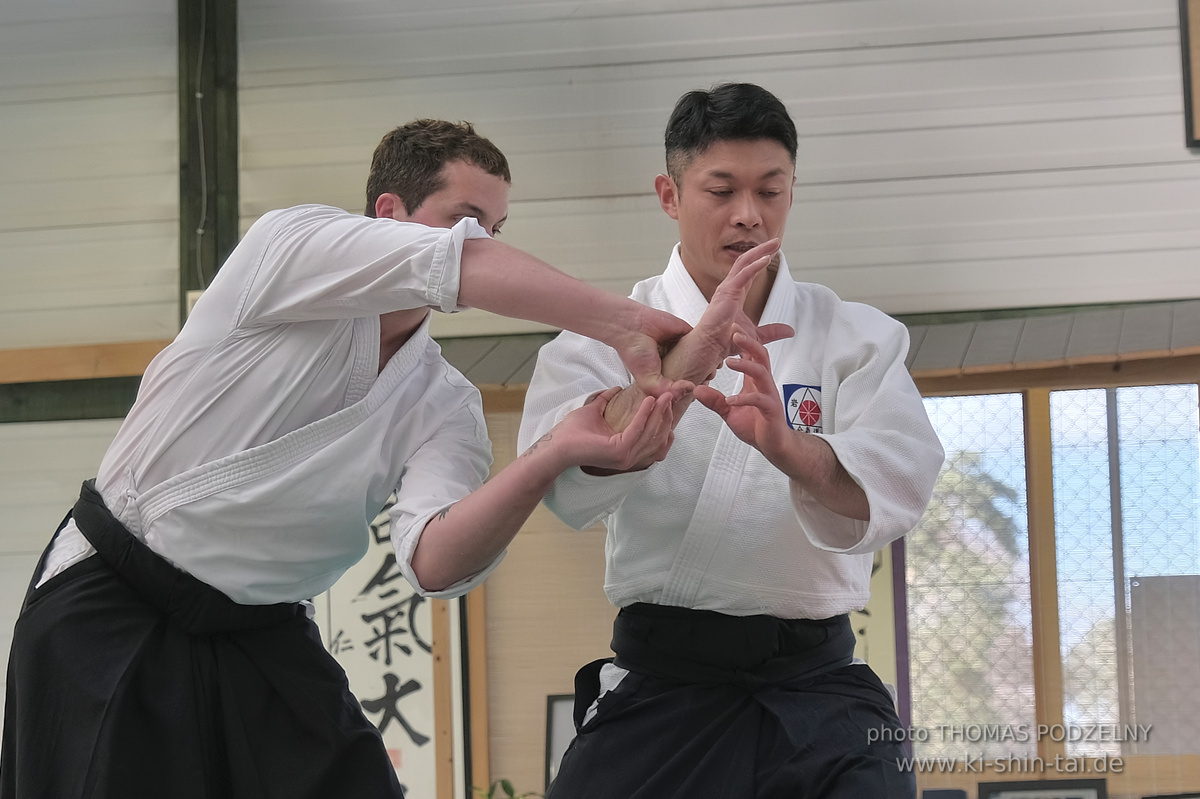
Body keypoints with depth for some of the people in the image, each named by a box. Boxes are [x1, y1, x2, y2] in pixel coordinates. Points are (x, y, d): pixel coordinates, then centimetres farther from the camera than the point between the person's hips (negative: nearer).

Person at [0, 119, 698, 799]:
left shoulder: (444, 406, 0)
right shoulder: (292, 246, -9)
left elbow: (435, 562, -20)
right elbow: (459, 265, -27)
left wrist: (558, 455, -35)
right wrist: (625, 324, -29)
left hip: (265, 641, 5)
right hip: (109, 613, -4)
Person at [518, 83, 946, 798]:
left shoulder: (857, 338, 7)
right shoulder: (608, 336, 5)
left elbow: (894, 490, -13)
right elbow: (567, 485, -16)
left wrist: (788, 448, -35)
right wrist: (681, 369, -33)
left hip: (817, 686, 0)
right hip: (662, 680, 0)